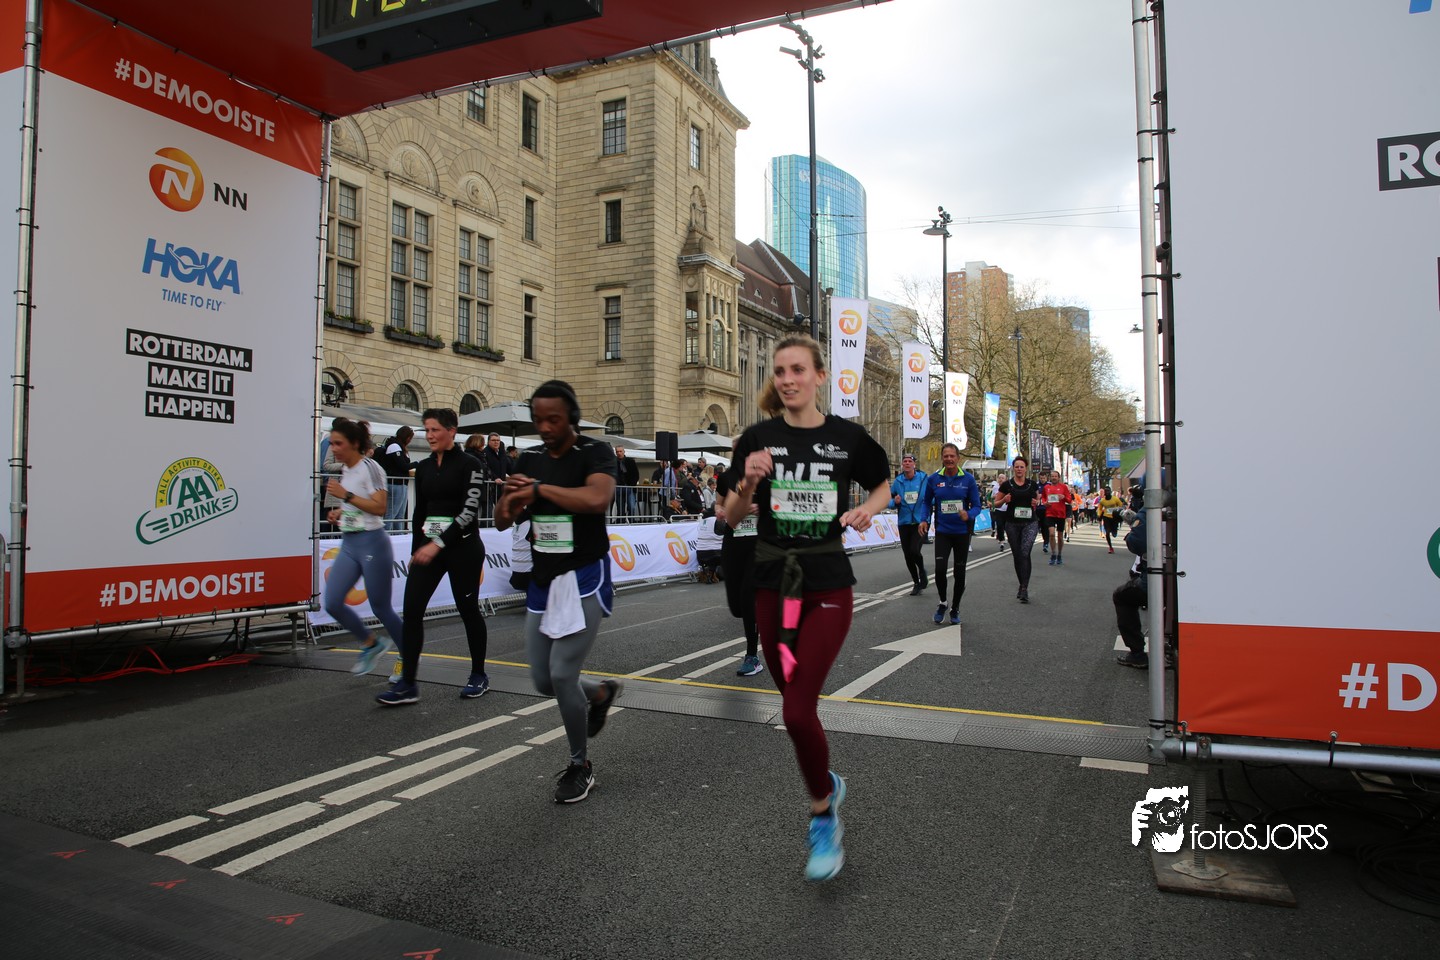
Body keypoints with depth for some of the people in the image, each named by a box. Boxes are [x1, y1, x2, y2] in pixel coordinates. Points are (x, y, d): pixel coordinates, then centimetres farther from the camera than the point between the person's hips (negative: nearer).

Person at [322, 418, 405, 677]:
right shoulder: (345, 470, 13)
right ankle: (372, 643, 18)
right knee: (332, 603, -2)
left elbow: (379, 507, -19)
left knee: (380, 608, 0)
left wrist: (345, 495, -21)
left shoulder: (369, 468, -12)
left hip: (371, 542, -8)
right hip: (348, 544, 8)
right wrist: (339, 512, 8)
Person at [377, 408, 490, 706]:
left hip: (462, 545, -5)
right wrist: (416, 549, 15)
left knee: (468, 609, 4)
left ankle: (479, 676, 21)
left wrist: (439, 543, -22)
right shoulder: (423, 467, 10)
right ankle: (407, 684, 0)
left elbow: (469, 510, -16)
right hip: (428, 545, 6)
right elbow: (420, 511, 16)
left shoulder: (469, 464, -8)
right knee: (411, 608, -4)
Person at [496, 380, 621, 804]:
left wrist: (539, 488, -22)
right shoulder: (530, 460, 8)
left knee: (562, 674, -12)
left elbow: (597, 499, -32)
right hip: (542, 580, 7)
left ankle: (580, 766, 12)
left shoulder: (595, 452, -11)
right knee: (543, 681, 9)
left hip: (584, 578, -6)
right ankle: (601, 692, 42)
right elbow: (502, 521, 8)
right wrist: (512, 499, -15)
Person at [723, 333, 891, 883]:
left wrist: (868, 510, -6)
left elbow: (883, 485, 14)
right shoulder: (758, 439, -1)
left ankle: (822, 815, 14)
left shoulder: (848, 437, -3)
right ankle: (827, 788, 43)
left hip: (828, 587, -3)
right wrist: (748, 482, -19)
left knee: (797, 711, -11)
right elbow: (732, 518, 0)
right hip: (772, 583, 3)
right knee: (797, 706, 14)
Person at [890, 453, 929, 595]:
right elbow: (888, 499, 9)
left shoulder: (923, 479, -3)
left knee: (914, 550, -19)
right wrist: (895, 502, -12)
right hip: (904, 523, 3)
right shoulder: (898, 481, 3)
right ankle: (917, 583, 27)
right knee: (908, 556, 7)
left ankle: (923, 575, 12)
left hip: (920, 522, -3)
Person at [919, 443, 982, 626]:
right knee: (940, 569, -16)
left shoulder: (968, 479, -5)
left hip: (962, 532, 0)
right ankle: (942, 602, 12)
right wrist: (924, 519, -6)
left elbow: (976, 506, -3)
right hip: (942, 532, 0)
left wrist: (968, 514, -24)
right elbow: (927, 502, 10)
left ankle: (955, 609, 30)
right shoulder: (933, 479, -2)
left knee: (959, 573, 8)